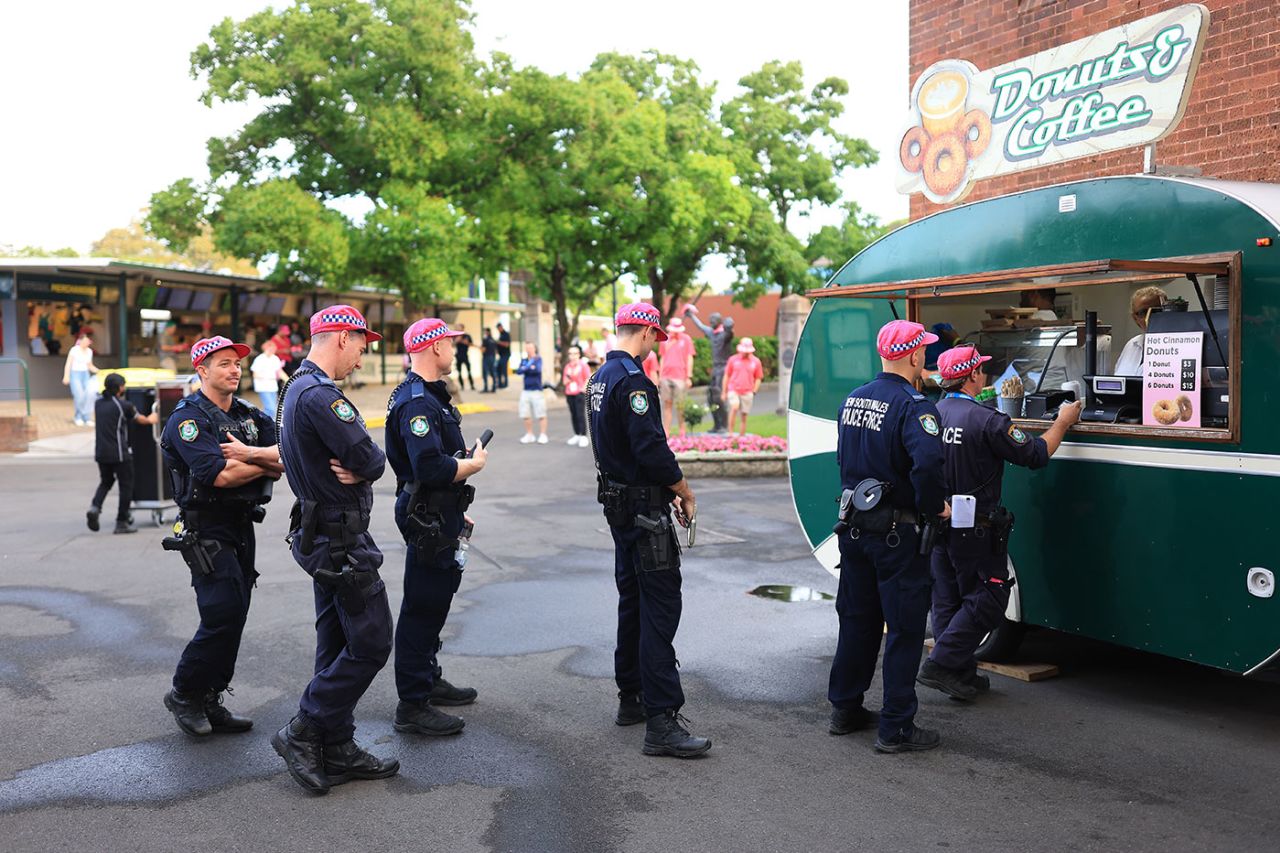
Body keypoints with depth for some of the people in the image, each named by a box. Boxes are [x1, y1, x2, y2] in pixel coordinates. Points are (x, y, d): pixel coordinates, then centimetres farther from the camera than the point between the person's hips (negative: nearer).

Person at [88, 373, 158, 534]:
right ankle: (121, 522, 5)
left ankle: (95, 506, -3)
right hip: (119, 453, -6)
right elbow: (140, 419, 4)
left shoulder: (98, 403, 8)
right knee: (126, 485, 5)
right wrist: (150, 419, 28)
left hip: (100, 452, 6)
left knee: (106, 481, 22)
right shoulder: (123, 405, -9)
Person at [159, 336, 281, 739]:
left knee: (233, 616, 9)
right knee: (223, 615, -13)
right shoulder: (188, 419, -10)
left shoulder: (250, 416, 12)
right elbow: (221, 475, -22)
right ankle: (184, 694, 7)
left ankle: (208, 703, 19)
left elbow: (287, 455, -2)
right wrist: (269, 461, -10)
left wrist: (250, 454, -20)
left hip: (242, 528, 7)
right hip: (206, 530, -7)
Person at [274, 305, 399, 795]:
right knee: (371, 642, -3)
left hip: (321, 537, 11)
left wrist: (353, 468, -9)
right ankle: (303, 733, 4)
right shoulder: (319, 395, -21)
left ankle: (336, 751, 22)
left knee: (339, 644, 14)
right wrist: (362, 468, -3)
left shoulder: (298, 388, 14)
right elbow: (371, 460, -23)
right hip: (342, 539, -11)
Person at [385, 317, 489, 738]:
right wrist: (475, 464, -15)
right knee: (422, 609, -4)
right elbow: (432, 469, -32)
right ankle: (412, 706, 4)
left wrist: (458, 511, 22)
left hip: (440, 516, 11)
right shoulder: (416, 403, -21)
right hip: (427, 520, -11)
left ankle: (429, 680, 36)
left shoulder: (430, 396, 15)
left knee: (435, 601, 21)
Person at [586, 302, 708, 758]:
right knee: (661, 607, -10)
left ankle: (631, 699, 27)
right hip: (643, 510, -10)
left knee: (633, 600, 18)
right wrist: (685, 494, -9)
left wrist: (664, 489, 19)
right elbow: (652, 449, -24)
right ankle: (661, 723, -11)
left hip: (618, 504, 10)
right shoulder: (632, 379, -18)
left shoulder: (601, 377, 14)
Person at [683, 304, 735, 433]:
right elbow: (701, 326, 34)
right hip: (715, 368, 8)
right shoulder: (711, 332, 13)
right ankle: (717, 425, 14)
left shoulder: (725, 333, -11)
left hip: (724, 368, -8)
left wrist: (728, 325, -60)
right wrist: (692, 316, 48)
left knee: (718, 397, -15)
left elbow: (729, 330, -36)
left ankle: (724, 425, -8)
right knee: (710, 397, 5)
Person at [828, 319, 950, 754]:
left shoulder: (852, 400, 7)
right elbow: (927, 462, -33)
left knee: (856, 621, 18)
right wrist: (934, 508, -19)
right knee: (904, 629, 2)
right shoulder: (912, 405, -18)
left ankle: (845, 709, 29)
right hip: (897, 534, -7)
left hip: (853, 528, 8)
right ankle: (896, 729, 7)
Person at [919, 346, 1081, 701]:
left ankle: (961, 674, 20)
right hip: (975, 530, -7)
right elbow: (1036, 455, -10)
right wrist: (1062, 422, 5)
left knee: (947, 601, 13)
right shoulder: (986, 421, -18)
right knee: (986, 601, 4)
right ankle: (941, 664, -2)